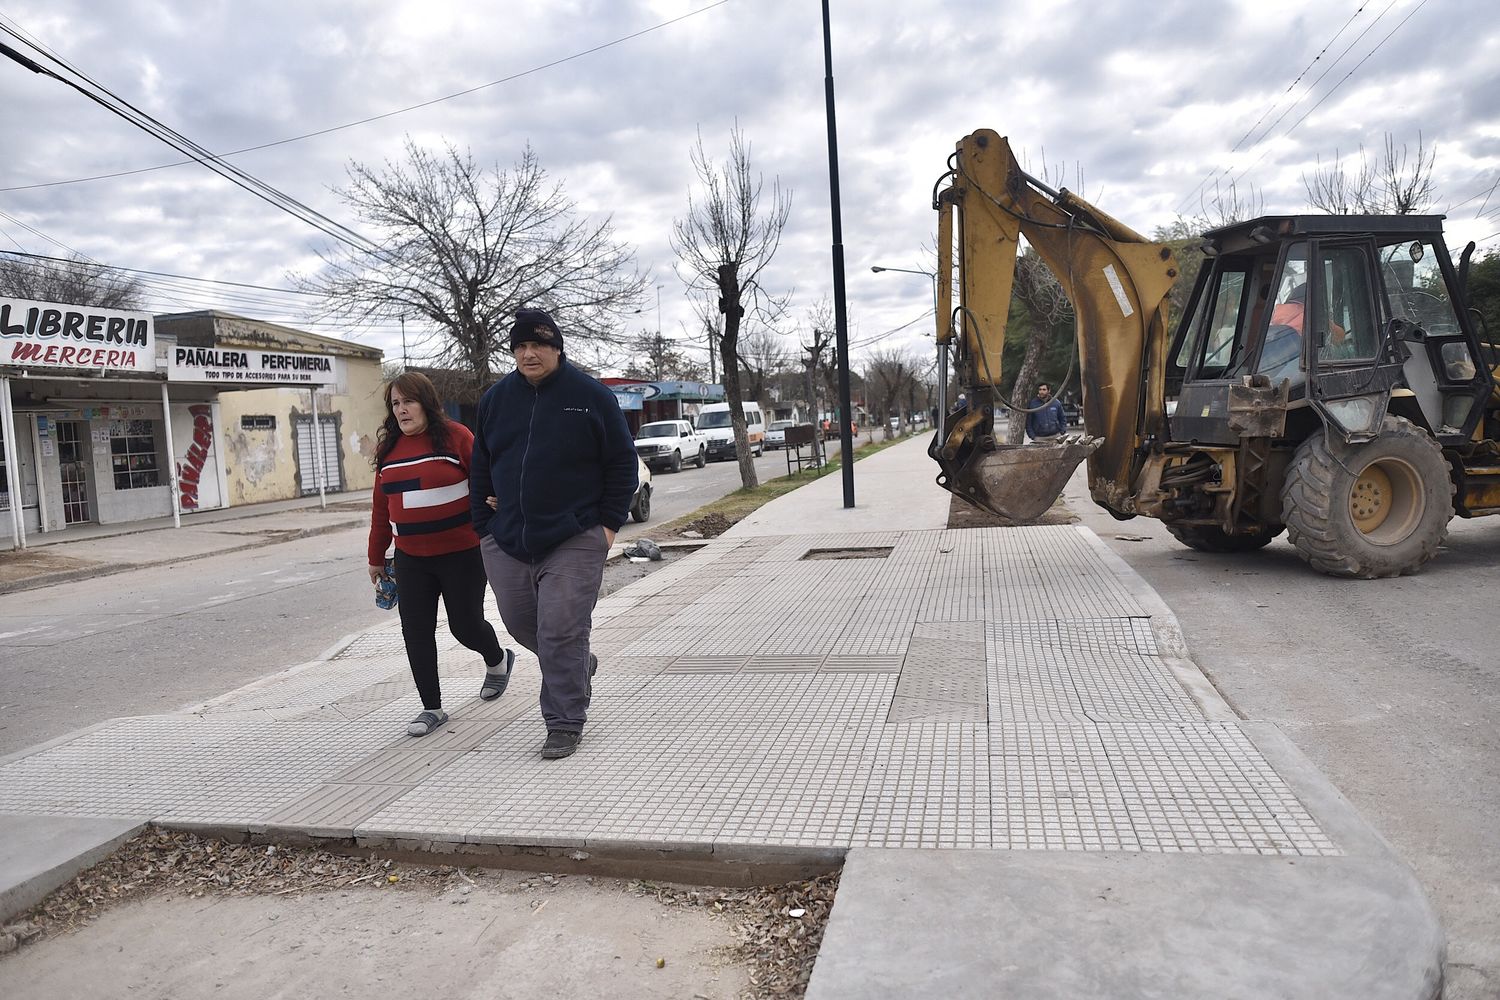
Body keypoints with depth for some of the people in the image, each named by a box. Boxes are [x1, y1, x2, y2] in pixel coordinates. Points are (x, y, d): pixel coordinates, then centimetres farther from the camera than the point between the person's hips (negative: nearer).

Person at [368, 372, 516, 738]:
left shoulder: (455, 436, -8)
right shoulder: (388, 448, 8)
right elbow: (381, 509, 13)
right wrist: (376, 558, 17)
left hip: (462, 554, -5)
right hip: (411, 560, 5)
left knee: (465, 625, 4)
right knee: (416, 632, 2)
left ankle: (498, 660, 38)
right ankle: (432, 708, 15)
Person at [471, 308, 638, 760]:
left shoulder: (591, 396, -3)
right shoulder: (496, 398, 8)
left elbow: (622, 463, 1)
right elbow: (481, 468, 14)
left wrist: (609, 523, -5)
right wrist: (483, 527, 9)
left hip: (574, 540, -5)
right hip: (507, 541, 5)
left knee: (562, 632, -7)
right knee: (520, 622, 15)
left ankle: (565, 725, 6)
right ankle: (580, 667, 42)